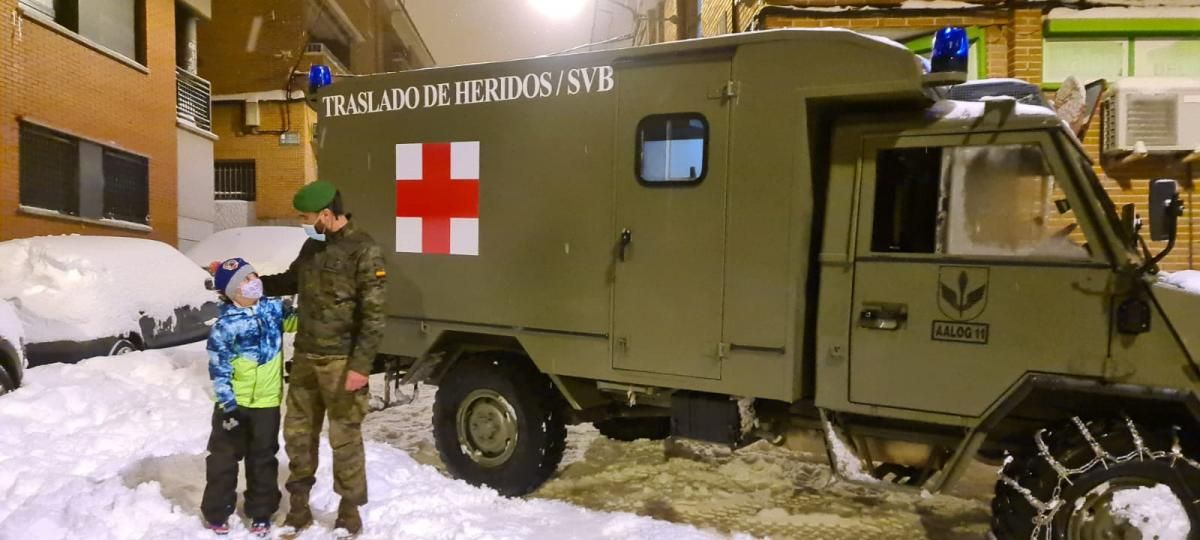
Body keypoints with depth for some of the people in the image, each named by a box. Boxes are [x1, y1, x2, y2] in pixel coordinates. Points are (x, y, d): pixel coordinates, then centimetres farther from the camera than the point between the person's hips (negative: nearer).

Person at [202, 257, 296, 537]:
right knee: (224, 457, 12)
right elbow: (218, 369, -14)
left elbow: (296, 320, 14)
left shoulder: (273, 308, -4)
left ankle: (261, 513, 26)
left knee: (263, 459, 13)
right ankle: (217, 513, 27)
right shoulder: (226, 325, -17)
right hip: (235, 402, -3)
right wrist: (227, 404, -16)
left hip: (266, 402, 4)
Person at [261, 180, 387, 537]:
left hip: (341, 362, -7)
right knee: (297, 432, 14)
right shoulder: (312, 246, 11)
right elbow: (290, 282, 28)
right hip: (305, 357, 8)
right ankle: (298, 508, 30)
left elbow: (373, 314, -16)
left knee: (344, 437, 2)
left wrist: (361, 365, -19)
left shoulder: (363, 251, -13)